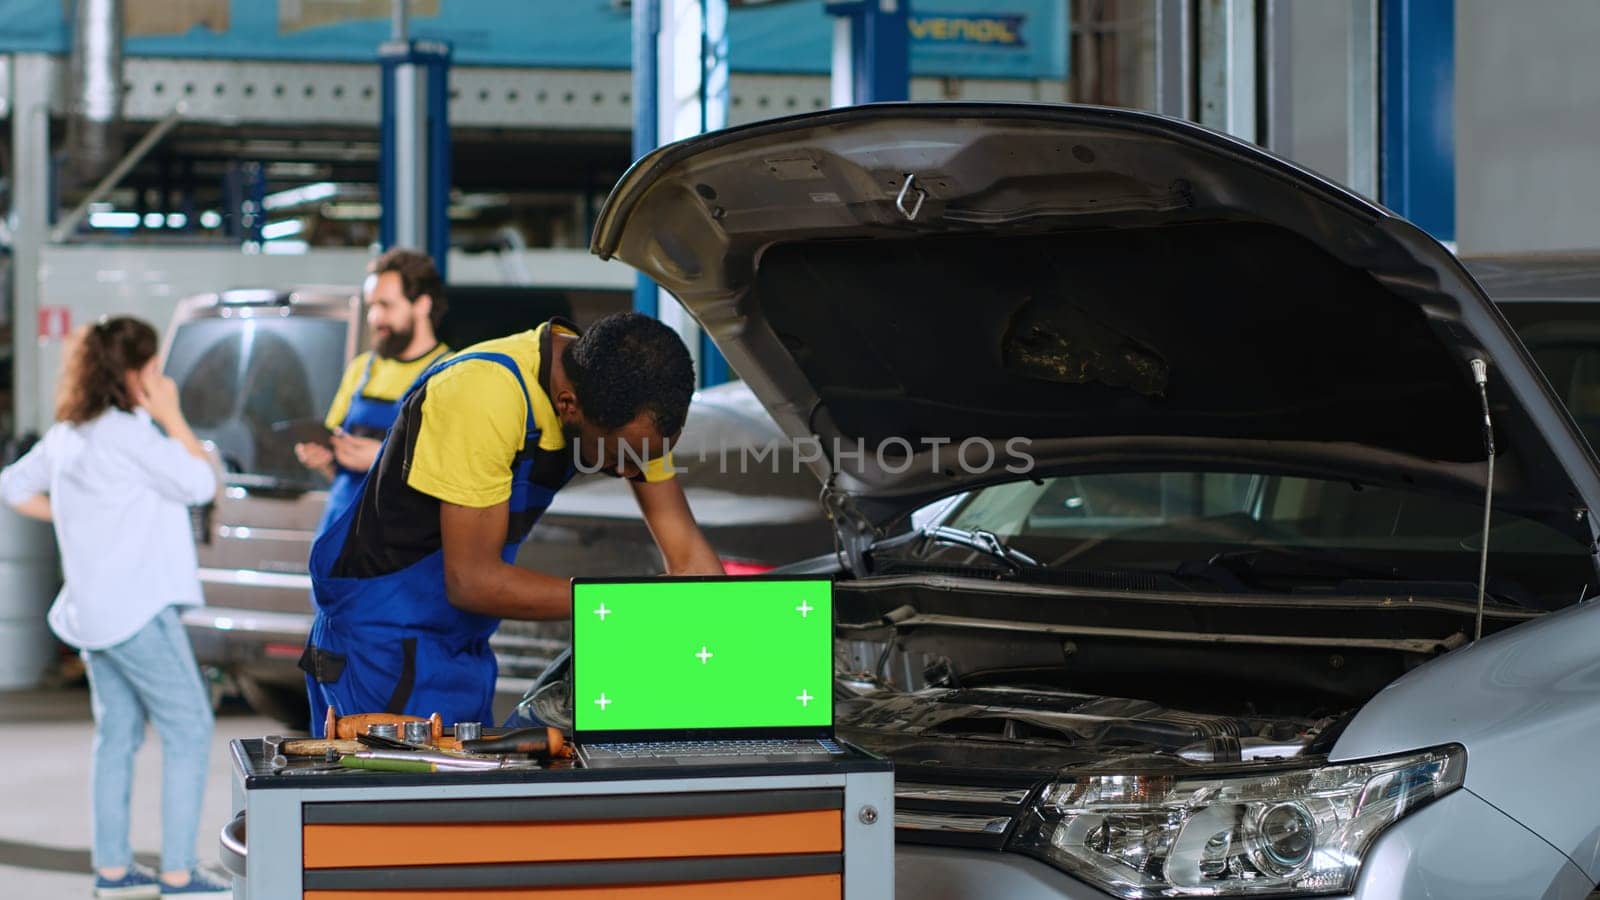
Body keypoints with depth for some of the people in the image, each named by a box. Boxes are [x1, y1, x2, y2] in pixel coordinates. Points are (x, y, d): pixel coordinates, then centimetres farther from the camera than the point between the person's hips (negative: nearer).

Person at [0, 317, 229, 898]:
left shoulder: (66, 435, 11)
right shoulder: (128, 433, -16)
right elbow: (200, 484, -14)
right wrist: (171, 417, -7)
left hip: (92, 606, 9)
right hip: (136, 607, -9)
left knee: (118, 733, 14)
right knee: (188, 729, -5)